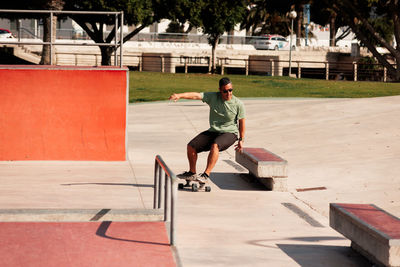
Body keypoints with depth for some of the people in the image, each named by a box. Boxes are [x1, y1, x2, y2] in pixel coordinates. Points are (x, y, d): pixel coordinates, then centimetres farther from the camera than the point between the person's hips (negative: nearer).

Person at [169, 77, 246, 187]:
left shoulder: (238, 104, -10)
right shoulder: (213, 97, -5)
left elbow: (242, 122, -1)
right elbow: (196, 95, -17)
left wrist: (241, 140, 0)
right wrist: (179, 95, -31)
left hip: (230, 133, -5)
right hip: (213, 131, 5)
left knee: (215, 146, -36)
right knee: (191, 146, -6)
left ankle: (206, 175, -36)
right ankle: (192, 173, 14)